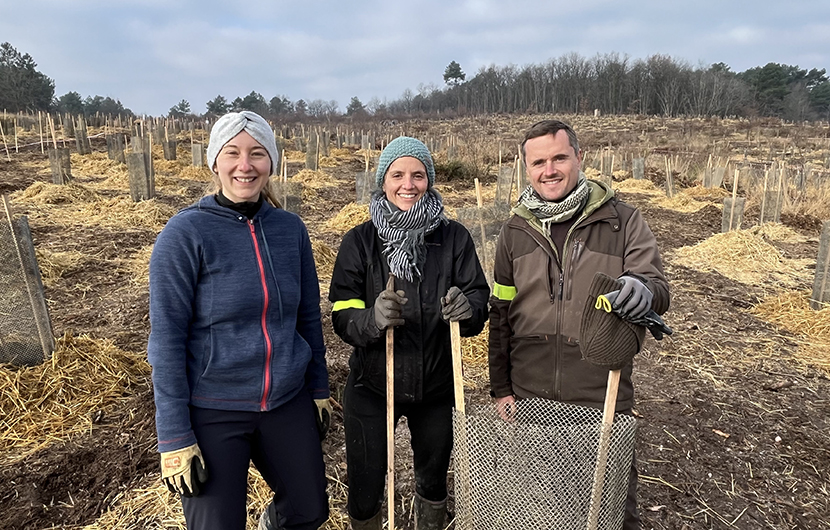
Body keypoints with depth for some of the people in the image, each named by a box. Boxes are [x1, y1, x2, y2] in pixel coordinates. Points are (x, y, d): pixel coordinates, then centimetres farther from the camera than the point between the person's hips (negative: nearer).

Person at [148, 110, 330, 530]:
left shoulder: (290, 228, -2)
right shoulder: (185, 234, -14)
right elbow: (166, 341, -13)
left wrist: (319, 387, 10)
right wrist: (174, 437, -11)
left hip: (288, 404, 4)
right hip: (212, 412, -4)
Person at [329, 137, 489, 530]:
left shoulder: (453, 237, -6)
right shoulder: (360, 240, -7)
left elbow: (479, 301, -6)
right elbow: (342, 317, -10)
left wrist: (468, 308, -28)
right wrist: (373, 319, -31)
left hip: (436, 386, 1)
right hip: (371, 385, -1)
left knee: (433, 479, 22)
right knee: (365, 487, 11)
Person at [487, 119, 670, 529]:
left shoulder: (623, 221, -4)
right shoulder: (515, 231, 3)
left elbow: (657, 290, -9)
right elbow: (500, 315, 6)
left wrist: (645, 291, -34)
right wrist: (500, 388, 6)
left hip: (603, 397, -2)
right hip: (528, 396, 2)